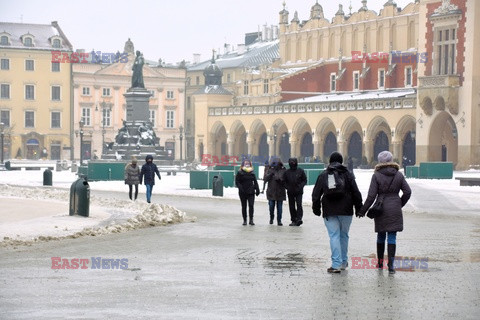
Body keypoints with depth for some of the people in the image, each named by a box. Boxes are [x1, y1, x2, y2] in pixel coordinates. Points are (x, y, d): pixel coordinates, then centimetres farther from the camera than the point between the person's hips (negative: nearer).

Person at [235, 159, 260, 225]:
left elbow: (255, 182, 17)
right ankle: (245, 220, 13)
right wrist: (241, 188, -19)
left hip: (251, 192, 2)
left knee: (251, 206, -9)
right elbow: (237, 182, -4)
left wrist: (257, 190, 9)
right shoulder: (240, 173, 0)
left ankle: (251, 220, -7)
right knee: (244, 207, 5)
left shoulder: (252, 173, 11)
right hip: (243, 193, -2)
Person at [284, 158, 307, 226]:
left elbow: (304, 180, 5)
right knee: (291, 207, 5)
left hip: (299, 192, -3)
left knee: (299, 205, -17)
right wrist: (287, 187, -5)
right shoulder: (287, 172, 7)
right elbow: (285, 182, 13)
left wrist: (300, 186, -11)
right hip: (290, 192, 3)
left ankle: (299, 218, -21)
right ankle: (293, 220, 12)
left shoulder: (300, 171, 2)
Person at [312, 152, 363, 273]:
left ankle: (336, 264, -12)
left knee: (334, 236, -3)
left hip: (329, 212, 0)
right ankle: (344, 262, 20)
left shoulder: (323, 175, 7)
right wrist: (359, 207, 7)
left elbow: (316, 194, 6)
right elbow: (356, 193, 0)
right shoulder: (347, 174, 4)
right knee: (344, 235, 13)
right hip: (345, 211, 0)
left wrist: (316, 208, 16)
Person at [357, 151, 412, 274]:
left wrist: (363, 211, -2)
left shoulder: (376, 176, -7)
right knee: (392, 237, 0)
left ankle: (380, 263, 26)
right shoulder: (399, 175, 0)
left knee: (381, 235, 15)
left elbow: (371, 196, -10)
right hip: (395, 210, 1)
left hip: (381, 209, 0)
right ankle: (391, 265, -9)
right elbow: (407, 192, -1)